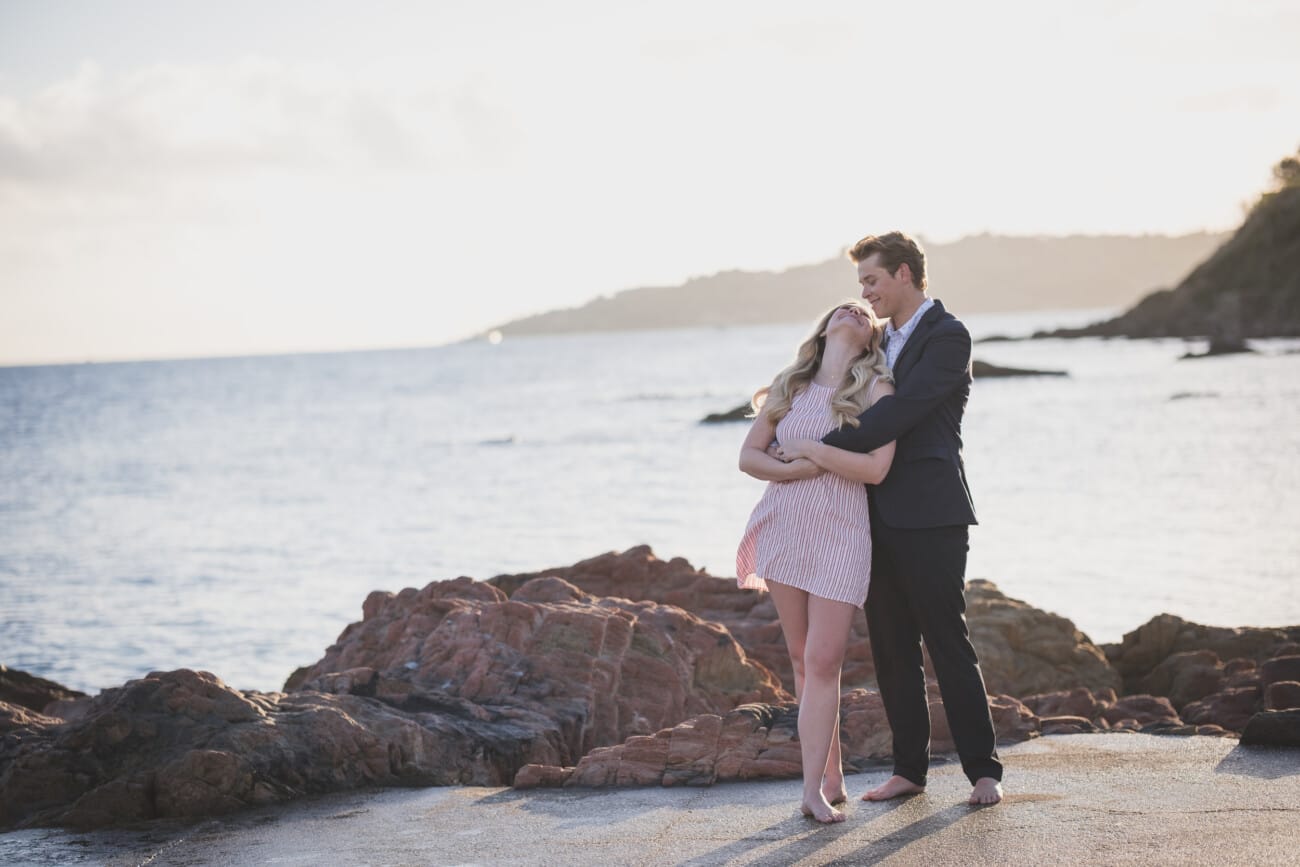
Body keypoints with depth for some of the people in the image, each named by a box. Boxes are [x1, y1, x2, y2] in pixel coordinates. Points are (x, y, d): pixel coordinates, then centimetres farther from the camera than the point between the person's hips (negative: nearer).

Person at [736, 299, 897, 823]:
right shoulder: (788, 386, 10)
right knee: (802, 659, 7)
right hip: (783, 526, 4)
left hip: (839, 531, -4)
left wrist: (808, 449, -9)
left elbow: (876, 468, -13)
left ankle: (814, 790, -7)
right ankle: (831, 778, 16)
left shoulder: (876, 389, -2)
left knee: (823, 662, -8)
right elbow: (749, 456, 7)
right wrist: (800, 469, -10)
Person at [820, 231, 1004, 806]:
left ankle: (983, 770, 5)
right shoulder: (882, 342, 19)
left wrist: (819, 450, -22)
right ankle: (909, 769, 16)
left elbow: (899, 412, -20)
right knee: (892, 650, 9)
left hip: (930, 516, -8)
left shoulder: (947, 337, -9)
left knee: (948, 644, -4)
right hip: (883, 517, 8)